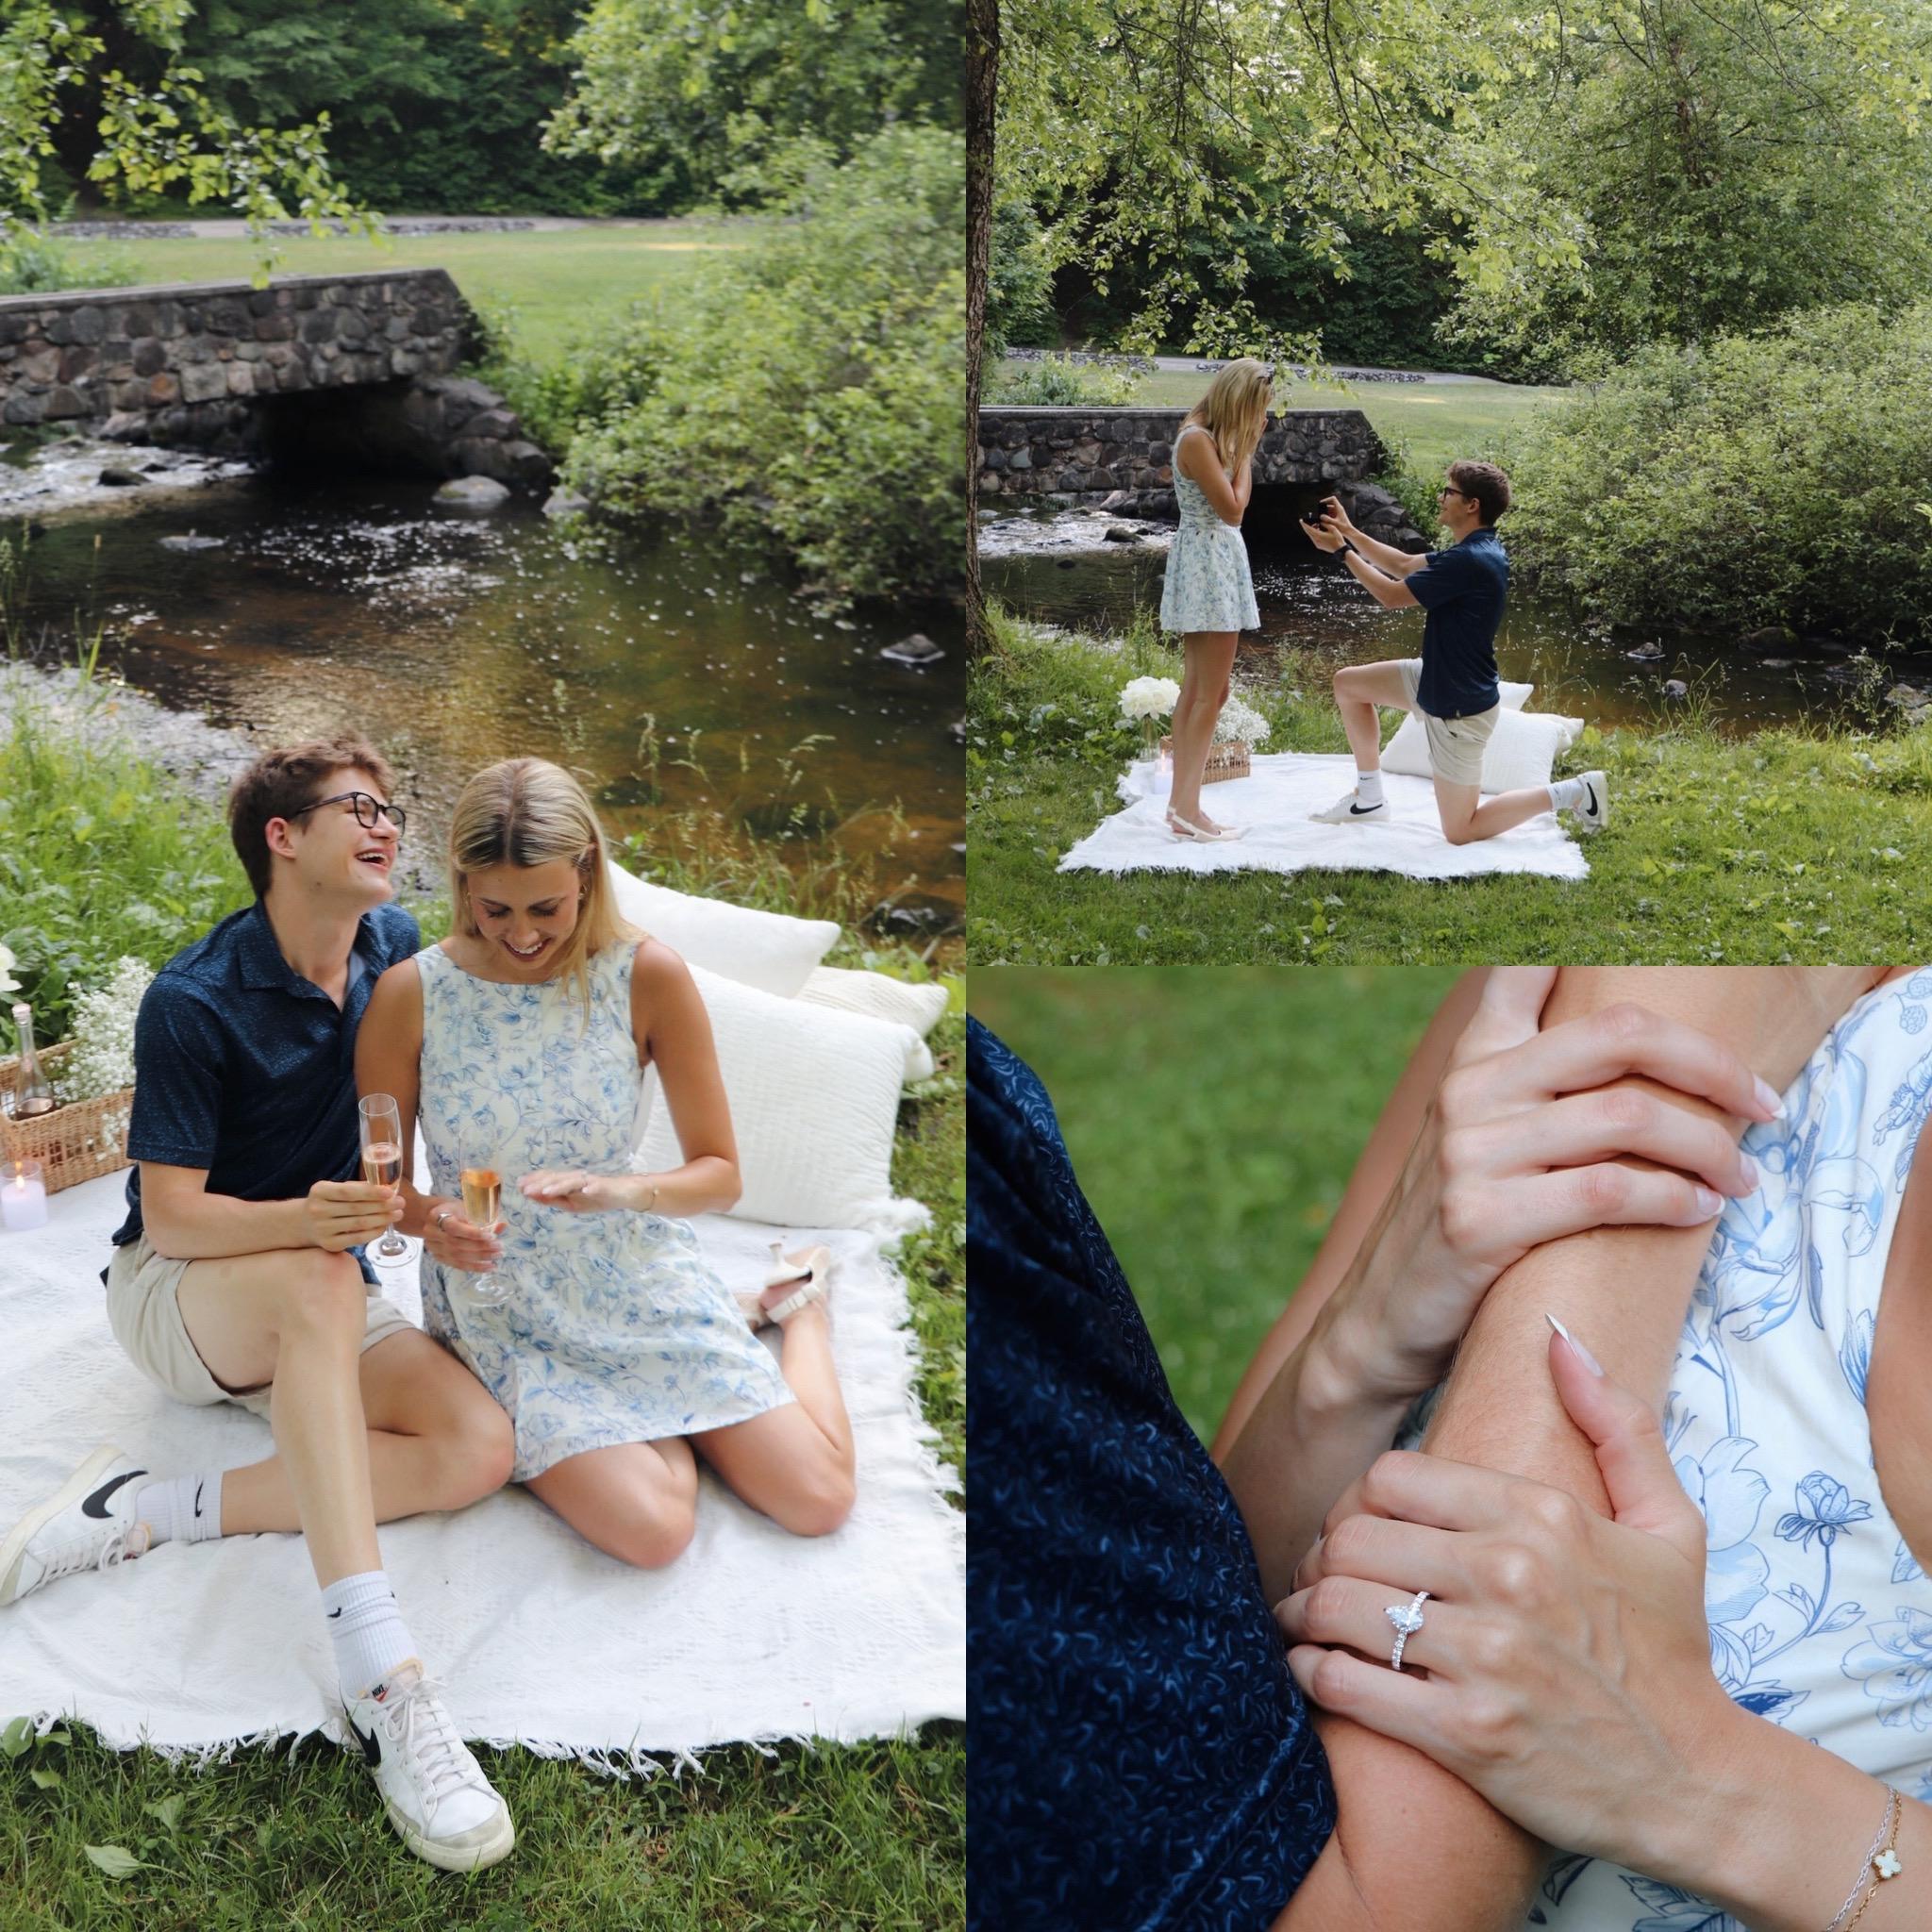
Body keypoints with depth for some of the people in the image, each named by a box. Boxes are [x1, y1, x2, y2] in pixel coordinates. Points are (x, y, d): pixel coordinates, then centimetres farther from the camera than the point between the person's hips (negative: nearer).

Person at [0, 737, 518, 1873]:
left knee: (480, 1448, -22)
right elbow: (171, 1217, -19)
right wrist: (305, 1221, -39)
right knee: (317, 1280, -40)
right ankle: (381, 1678, -47)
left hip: (322, 1294, 5)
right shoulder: (194, 1001, -18)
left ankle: (153, 1511, -22)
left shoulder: (395, 951, -3)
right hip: (177, 1287, -5)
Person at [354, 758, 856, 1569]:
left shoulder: (648, 976, -13)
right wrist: (432, 1221, -25)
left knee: (817, 1501, -3)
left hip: (637, 1280, 1)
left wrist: (621, 1191, -27)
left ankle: (796, 1303, 27)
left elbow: (719, 1173, -6)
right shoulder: (409, 995, -14)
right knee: (651, 1528, -22)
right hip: (499, 1308, -1)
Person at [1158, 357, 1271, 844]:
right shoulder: (1197, 440, -17)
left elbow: (1229, 507, 12)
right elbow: (1233, 509, -15)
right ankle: (1188, 810, -6)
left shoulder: (1210, 438, 13)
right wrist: (1246, 451, -9)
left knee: (1194, 691, 10)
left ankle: (1180, 803, 13)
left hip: (1213, 564, 11)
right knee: (1211, 694, -8)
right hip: (1209, 563, -11)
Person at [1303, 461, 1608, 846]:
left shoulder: (1469, 561, -29)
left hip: (1459, 710, -10)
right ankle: (1368, 798, 22)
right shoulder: (1475, 550, 2)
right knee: (1348, 684, 14)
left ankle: (1573, 792, 6)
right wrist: (1348, 531, 8)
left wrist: (1341, 550, -11)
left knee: (1460, 832, 0)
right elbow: (1403, 565, 13)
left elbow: (1392, 596, -21)